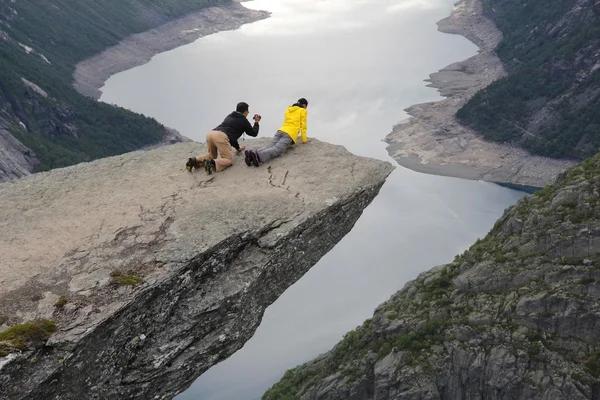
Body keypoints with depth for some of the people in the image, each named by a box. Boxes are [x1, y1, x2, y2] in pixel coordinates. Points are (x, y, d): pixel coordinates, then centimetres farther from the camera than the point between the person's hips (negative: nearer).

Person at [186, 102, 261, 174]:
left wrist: (237, 147, 51)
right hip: (221, 136, -7)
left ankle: (195, 161, 0)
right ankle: (212, 163, -33)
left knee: (212, 156, 27)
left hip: (210, 133, 7)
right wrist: (256, 122, 45)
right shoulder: (243, 120, 17)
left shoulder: (229, 117, 35)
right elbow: (254, 133, 29)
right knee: (229, 160, -4)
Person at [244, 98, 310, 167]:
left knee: (269, 147, -14)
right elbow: (303, 126, 10)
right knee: (276, 150, -25)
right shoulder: (303, 111, 13)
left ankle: (251, 154, -40)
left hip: (281, 130, 6)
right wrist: (304, 140, 16)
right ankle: (258, 156, -51)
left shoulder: (288, 109, 31)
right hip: (290, 134, -6)